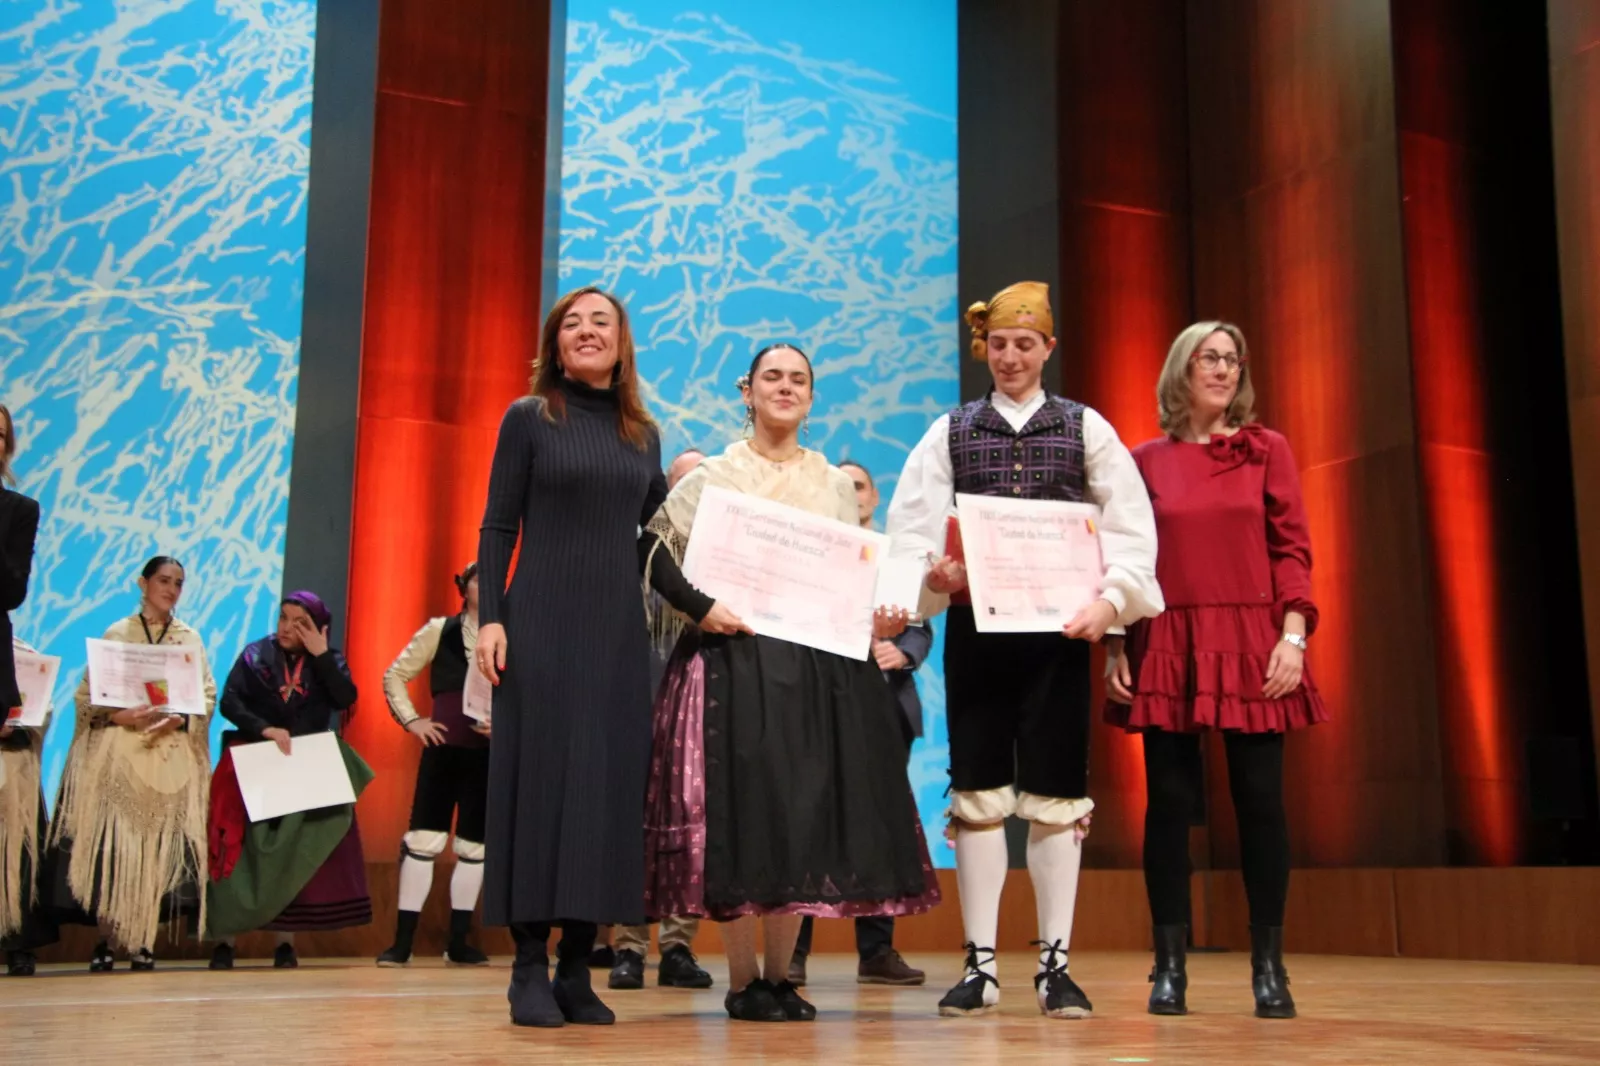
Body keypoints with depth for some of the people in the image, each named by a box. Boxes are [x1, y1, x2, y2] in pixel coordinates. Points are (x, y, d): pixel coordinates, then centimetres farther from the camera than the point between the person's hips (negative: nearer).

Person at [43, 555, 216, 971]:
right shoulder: (116, 635, 8)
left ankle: (141, 941, -1)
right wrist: (121, 716, -15)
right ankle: (105, 941, -3)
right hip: (118, 754, -1)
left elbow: (207, 698, 5)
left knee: (159, 846, -6)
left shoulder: (191, 640, 11)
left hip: (172, 757, 1)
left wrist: (177, 720, -14)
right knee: (110, 842, -8)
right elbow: (85, 696, 3)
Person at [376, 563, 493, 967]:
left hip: (492, 753, 1)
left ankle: (458, 942, 15)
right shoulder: (439, 630, 4)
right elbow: (395, 675, 9)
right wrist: (411, 720, 0)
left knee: (475, 845, 6)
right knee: (423, 839, -6)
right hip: (444, 748, -1)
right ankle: (403, 941, 0)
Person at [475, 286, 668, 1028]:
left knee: (608, 783, 1)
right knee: (539, 775, -5)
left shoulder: (643, 434, 15)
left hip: (618, 628, 4)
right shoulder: (529, 418, 3)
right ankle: (530, 967, 1)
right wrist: (490, 617, -10)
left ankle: (576, 968, 9)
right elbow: (497, 527, -1)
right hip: (542, 621, -4)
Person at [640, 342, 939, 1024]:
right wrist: (699, 608, -14)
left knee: (809, 812, 3)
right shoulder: (714, 478, 4)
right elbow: (652, 552, -1)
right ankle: (743, 982, 6)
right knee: (743, 812, -5)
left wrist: (877, 619, -1)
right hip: (736, 661, -4)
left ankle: (780, 977, 14)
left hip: (822, 666, 4)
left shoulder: (835, 484, 16)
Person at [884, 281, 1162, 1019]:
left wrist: (1111, 600, -12)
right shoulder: (950, 432, 10)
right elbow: (908, 525, 2)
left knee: (1057, 796, 3)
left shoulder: (1085, 428, 7)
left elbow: (1131, 526, 2)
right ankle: (980, 964, 11)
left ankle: (1054, 963, 12)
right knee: (978, 793, 3)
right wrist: (934, 572, -18)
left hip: (1057, 628, -1)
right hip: (972, 627, 1)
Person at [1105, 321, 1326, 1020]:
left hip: (1251, 646, 0)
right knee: (1169, 799, 1)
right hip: (1167, 648, 0)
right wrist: (1117, 647, 0)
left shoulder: (1266, 449, 9)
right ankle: (1170, 967, 9)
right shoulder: (1146, 460, 9)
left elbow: (1292, 549, 4)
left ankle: (1268, 967, 11)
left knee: (1260, 799, 0)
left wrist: (1293, 633, -8)